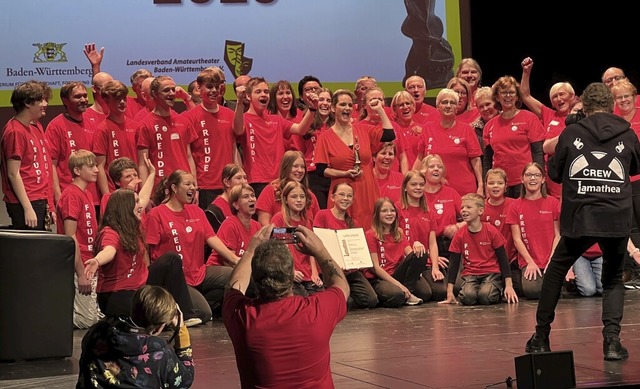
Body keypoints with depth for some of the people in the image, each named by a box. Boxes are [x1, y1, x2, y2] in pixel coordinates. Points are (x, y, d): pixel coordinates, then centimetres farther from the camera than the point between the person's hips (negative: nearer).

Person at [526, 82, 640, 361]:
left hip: (579, 219, -1)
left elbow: (554, 173, 10)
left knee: (555, 272, 20)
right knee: (613, 279, 18)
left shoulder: (571, 134, -1)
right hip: (617, 220, 1)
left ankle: (541, 337, 21)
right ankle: (612, 339, -2)